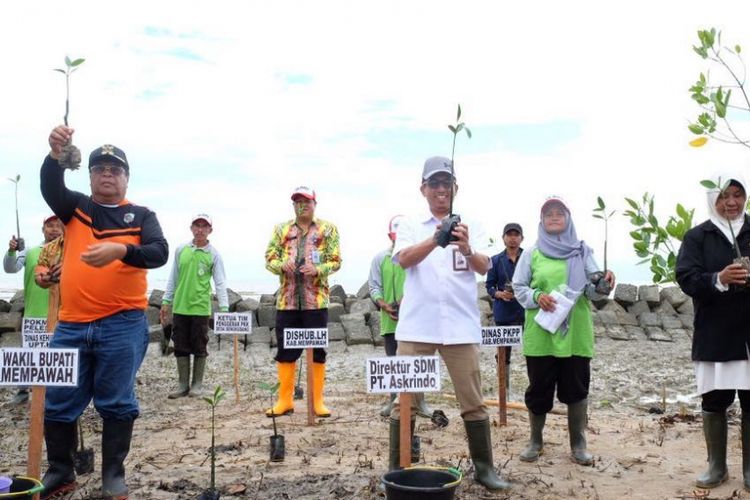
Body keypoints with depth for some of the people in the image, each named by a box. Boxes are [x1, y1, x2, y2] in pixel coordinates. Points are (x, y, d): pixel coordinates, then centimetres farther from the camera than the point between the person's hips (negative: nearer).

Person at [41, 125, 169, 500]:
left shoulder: (141, 215, 7)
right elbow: (51, 188, -8)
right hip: (71, 324, 3)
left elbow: (159, 254, -8)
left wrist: (121, 250, -27)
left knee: (116, 403, 4)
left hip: (123, 325, -2)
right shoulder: (76, 207, 13)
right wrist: (56, 153, -28)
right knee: (58, 403, 10)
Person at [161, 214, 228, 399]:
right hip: (180, 307, 3)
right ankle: (183, 385, 18)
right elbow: (173, 278, 12)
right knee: (181, 348, 8)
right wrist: (166, 302, 9)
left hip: (201, 308, -3)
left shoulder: (213, 254, -2)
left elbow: (220, 283, -6)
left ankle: (197, 384, 17)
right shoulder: (180, 250, 6)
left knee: (199, 348, 6)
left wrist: (224, 308, -15)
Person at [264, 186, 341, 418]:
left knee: (318, 350, 2)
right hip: (287, 300, 2)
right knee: (285, 350, 6)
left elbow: (336, 261, 0)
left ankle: (317, 400, 12)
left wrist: (318, 269, -20)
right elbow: (269, 259, 7)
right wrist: (282, 266, -15)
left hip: (316, 300, -2)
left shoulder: (328, 229, 4)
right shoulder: (281, 229, 11)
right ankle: (285, 400, 16)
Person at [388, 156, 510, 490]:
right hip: (416, 326, 0)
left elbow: (484, 267, -8)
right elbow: (404, 260, -13)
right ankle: (396, 469, 16)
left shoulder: (471, 227, 7)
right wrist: (435, 240, -32)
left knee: (473, 401, 6)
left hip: (460, 326, 1)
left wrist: (466, 249, -31)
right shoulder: (409, 225, 6)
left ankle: (484, 467, 19)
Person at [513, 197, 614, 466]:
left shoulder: (582, 251, 7)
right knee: (539, 389, 8)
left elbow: (593, 289, 3)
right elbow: (518, 287, 4)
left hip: (576, 333, 1)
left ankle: (578, 445, 19)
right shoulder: (532, 253, 4)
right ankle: (535, 441, 24)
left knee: (577, 389, 6)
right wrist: (536, 297, -15)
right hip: (540, 333, -1)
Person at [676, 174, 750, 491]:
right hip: (714, 336, -1)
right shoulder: (697, 236, 3)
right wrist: (718, 279, -27)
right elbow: (685, 277, -9)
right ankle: (716, 466, 20)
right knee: (714, 401, 6)